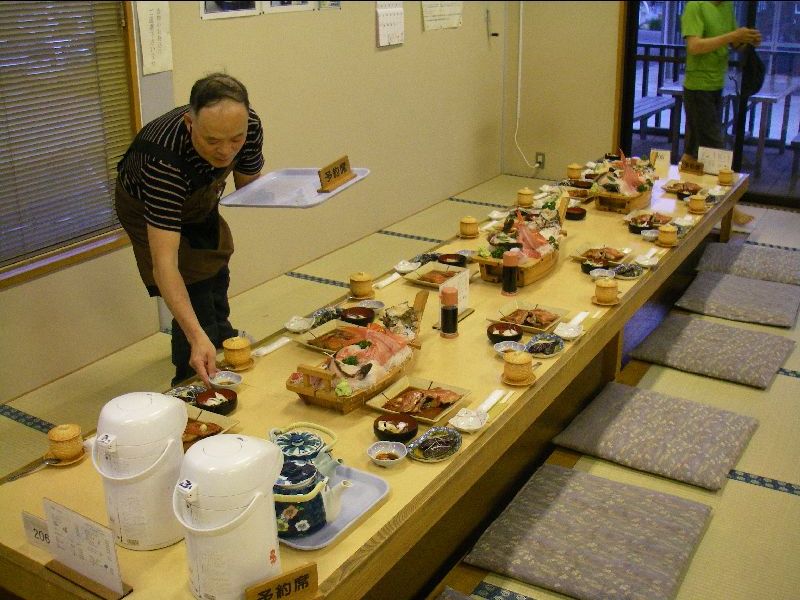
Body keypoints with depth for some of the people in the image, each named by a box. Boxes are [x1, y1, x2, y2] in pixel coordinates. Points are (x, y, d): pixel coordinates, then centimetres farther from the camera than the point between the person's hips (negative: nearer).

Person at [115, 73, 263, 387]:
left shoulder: (248, 125, -33)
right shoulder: (164, 157, -49)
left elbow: (248, 186, -10)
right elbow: (164, 264, -52)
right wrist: (197, 338, -61)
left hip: (200, 199, 6)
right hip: (146, 209, -5)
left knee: (216, 275, 25)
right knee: (194, 294, -17)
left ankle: (221, 340, 56)